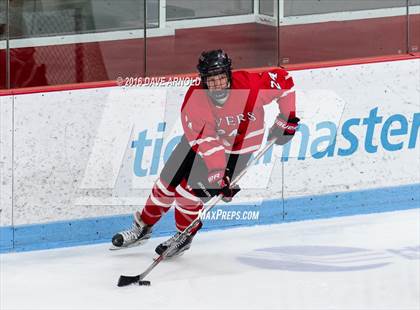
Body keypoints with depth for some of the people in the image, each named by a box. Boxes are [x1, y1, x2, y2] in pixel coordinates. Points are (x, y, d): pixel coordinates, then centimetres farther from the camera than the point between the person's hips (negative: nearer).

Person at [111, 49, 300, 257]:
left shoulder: (249, 86, -32)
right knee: (169, 181, 5)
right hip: (201, 136, 2)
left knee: (189, 190, -12)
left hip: (238, 147, -2)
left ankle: (184, 235, 13)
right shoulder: (194, 100, -29)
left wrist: (288, 118, -13)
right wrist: (218, 174, -43)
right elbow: (206, 142, -34)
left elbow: (282, 79, -15)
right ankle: (143, 227, 29)